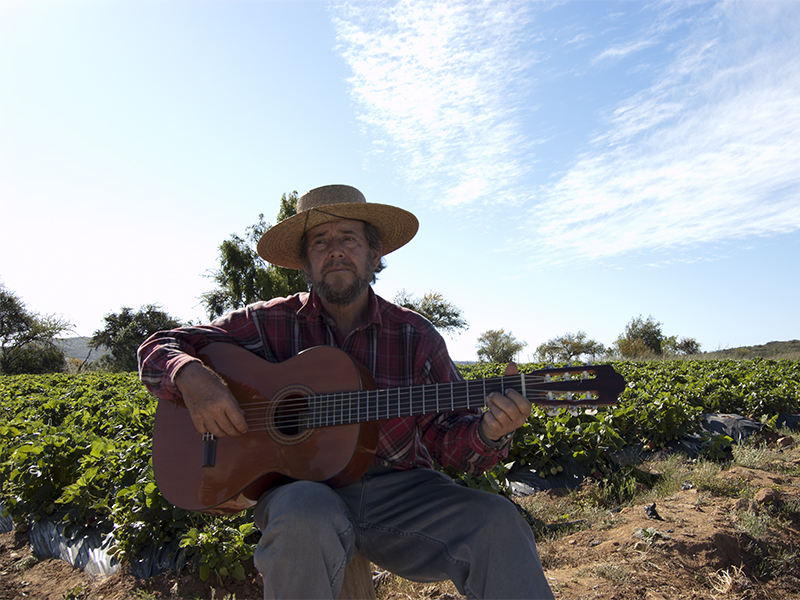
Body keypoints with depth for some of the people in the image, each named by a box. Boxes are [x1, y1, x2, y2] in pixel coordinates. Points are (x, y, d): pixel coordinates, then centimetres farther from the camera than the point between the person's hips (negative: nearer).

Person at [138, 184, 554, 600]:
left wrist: (488, 432, -20)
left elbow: (447, 436, 3)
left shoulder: (416, 336, 5)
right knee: (306, 516, -35)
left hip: (399, 487, 1)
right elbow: (159, 347, 8)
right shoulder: (270, 323, 4)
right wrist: (192, 378, -15)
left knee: (498, 522, -26)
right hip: (300, 485, 1)